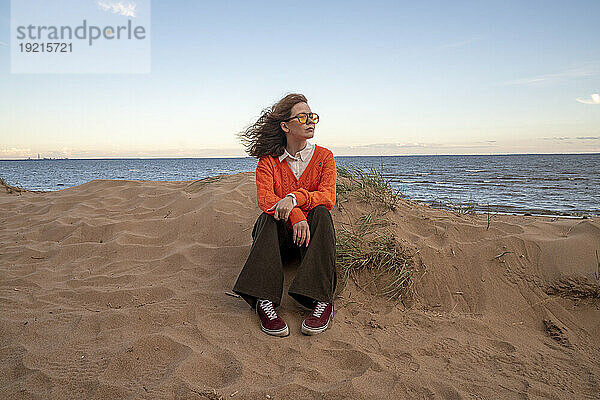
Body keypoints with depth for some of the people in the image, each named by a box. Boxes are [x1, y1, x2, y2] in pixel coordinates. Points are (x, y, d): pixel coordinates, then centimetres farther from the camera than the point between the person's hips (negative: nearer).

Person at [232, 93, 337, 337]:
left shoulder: (323, 156, 1)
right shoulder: (269, 161, -1)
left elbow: (328, 198, -15)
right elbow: (264, 199, -18)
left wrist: (295, 198, -34)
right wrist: (295, 215, -36)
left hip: (309, 230, 0)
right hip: (279, 233, 0)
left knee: (320, 212, -29)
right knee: (270, 215, -30)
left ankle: (323, 301, -39)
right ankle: (264, 300, -42)